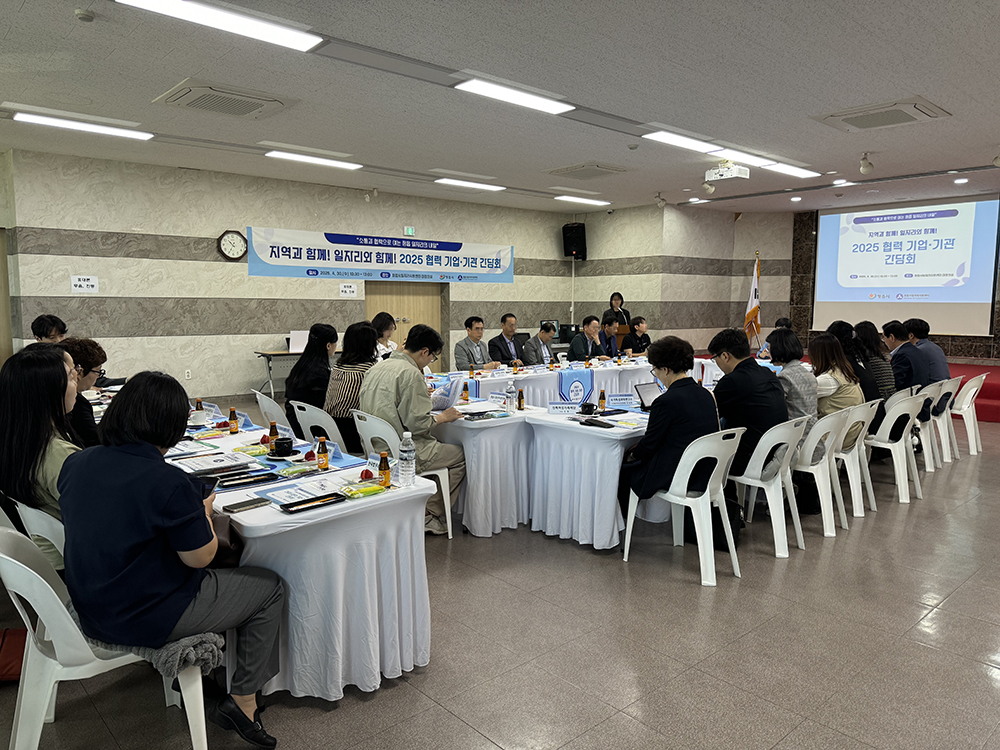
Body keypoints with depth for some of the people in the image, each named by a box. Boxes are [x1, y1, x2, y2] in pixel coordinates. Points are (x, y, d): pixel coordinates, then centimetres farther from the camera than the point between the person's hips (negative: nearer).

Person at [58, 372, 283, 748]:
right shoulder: (169, 483, -28)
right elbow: (200, 557, -18)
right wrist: (203, 510, 0)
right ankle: (242, 702, 16)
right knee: (270, 586, 8)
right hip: (145, 620, -8)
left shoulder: (75, 463, -3)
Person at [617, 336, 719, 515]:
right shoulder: (705, 395, 3)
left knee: (625, 468, 16)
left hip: (675, 478, -8)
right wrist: (639, 448, 19)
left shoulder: (667, 401, -22)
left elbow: (650, 443, -11)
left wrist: (632, 455, 11)